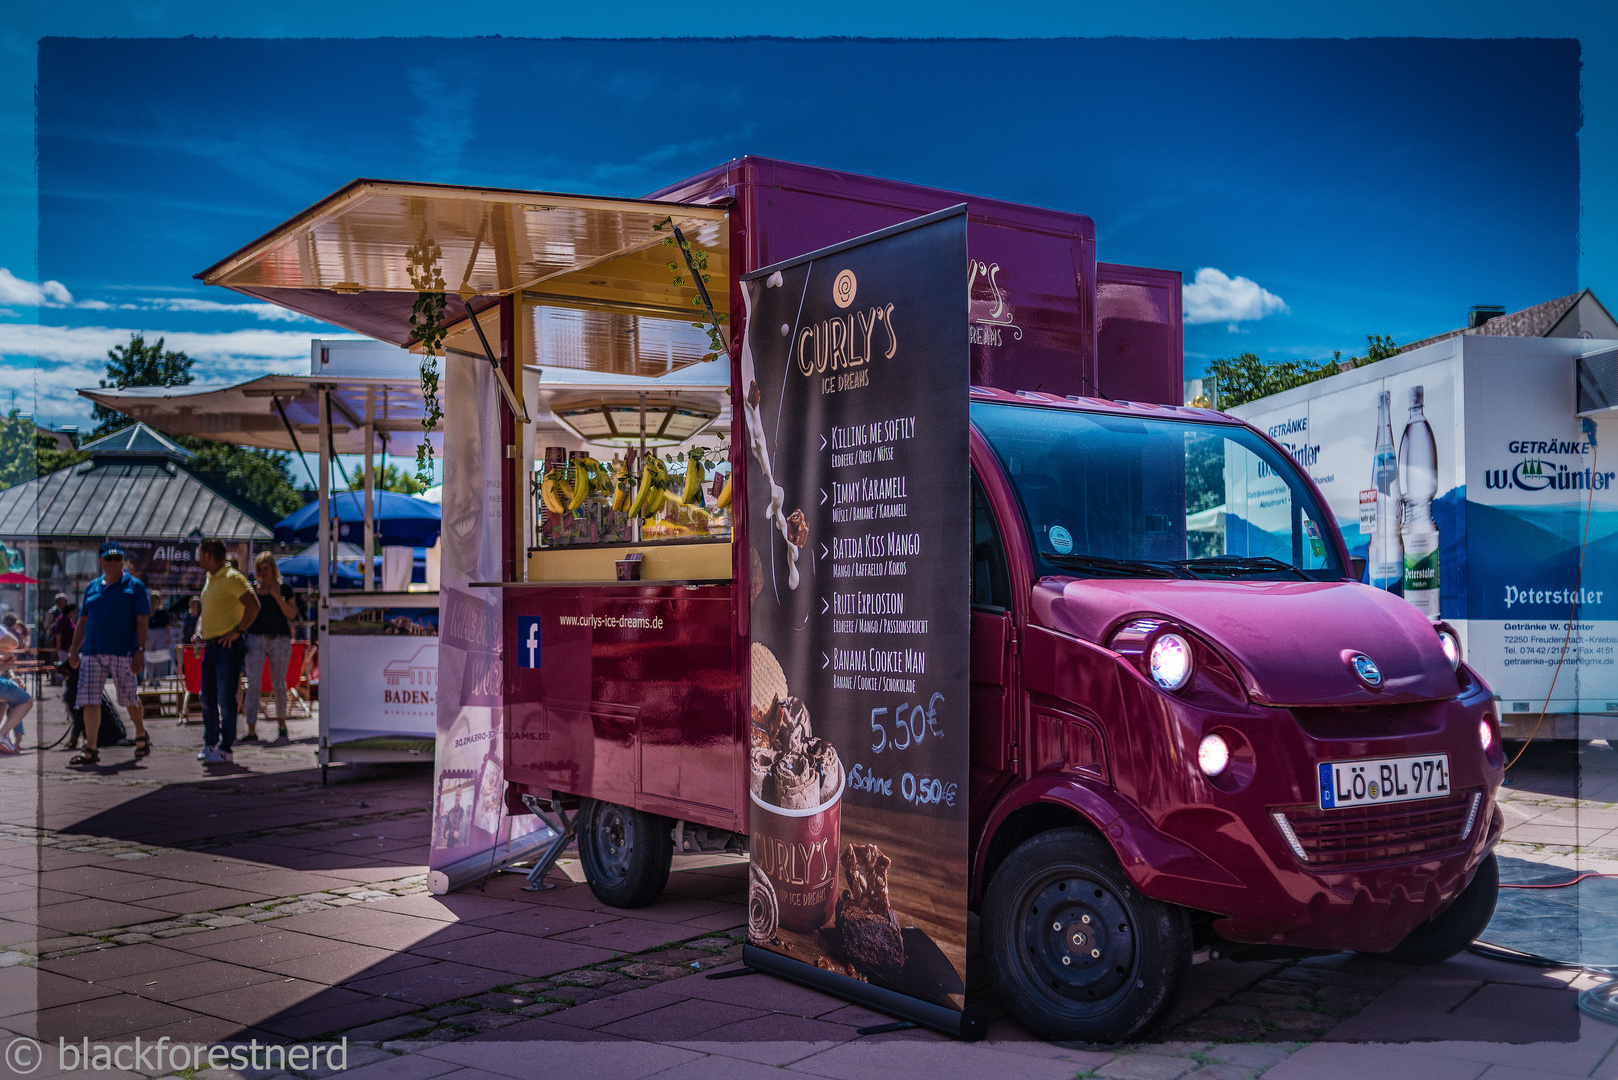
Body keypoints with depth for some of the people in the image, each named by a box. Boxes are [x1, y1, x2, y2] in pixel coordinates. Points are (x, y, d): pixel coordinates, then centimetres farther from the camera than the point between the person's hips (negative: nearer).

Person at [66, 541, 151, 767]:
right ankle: (90, 750, -3)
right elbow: (83, 621, 19)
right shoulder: (92, 587, 16)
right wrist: (73, 650, 13)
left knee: (129, 698, 4)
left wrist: (140, 650, -12)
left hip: (123, 652, -4)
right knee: (90, 701, -4)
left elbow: (142, 621, -3)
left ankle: (141, 735, 29)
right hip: (92, 652, 4)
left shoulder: (134, 585, 2)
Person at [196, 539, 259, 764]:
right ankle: (210, 744, 22)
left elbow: (253, 605, -23)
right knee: (207, 699, 12)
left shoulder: (232, 578, -12)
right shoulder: (210, 580, 17)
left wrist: (238, 630, -20)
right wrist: (200, 627, 16)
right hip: (210, 647, 9)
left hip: (228, 647, -9)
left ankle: (225, 750, -2)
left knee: (225, 700, -6)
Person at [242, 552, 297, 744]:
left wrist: (278, 597, -14)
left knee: (279, 685, 7)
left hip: (279, 640, -1)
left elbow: (292, 615, -6)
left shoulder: (284, 588, 3)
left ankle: (281, 727, 26)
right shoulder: (252, 588, 9)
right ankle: (251, 731, -16)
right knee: (252, 683, -12)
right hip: (255, 639, 1)